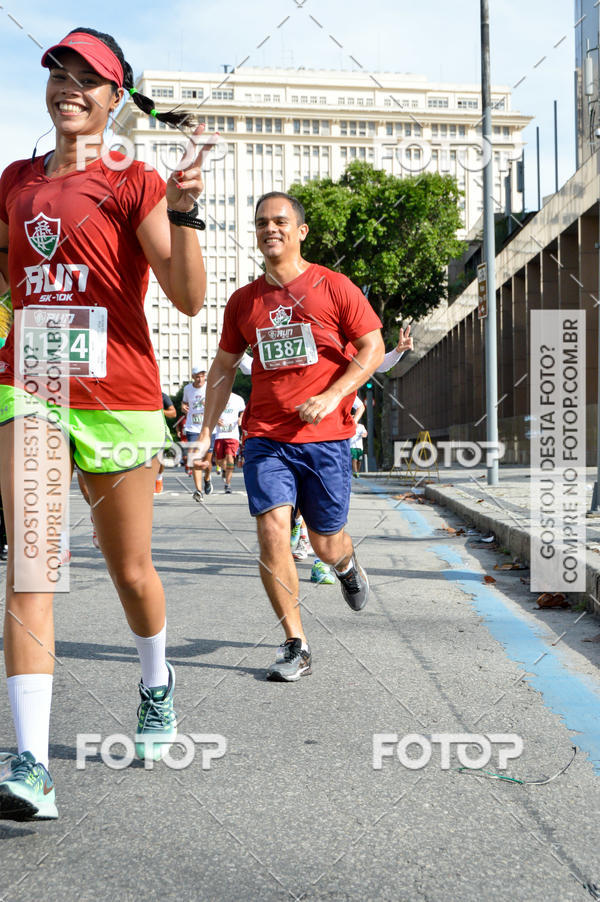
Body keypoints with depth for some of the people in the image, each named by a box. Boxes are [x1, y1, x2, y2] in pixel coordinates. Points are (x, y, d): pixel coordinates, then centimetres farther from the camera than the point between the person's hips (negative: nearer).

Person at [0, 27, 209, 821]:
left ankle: (157, 685, 42)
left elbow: (189, 297, -12)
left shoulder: (133, 182, -1)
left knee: (131, 571, 11)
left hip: (117, 398, -3)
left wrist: (181, 209, -24)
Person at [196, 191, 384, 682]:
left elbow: (373, 348, -1)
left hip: (325, 437, -2)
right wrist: (206, 432, 8)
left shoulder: (333, 287, -2)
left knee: (327, 544, 6)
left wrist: (332, 396, -15)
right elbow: (223, 368, 16)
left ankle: (347, 563, 46)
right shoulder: (243, 301, 9)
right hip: (265, 438, 2)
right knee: (272, 532, -12)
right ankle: (296, 646, 0)